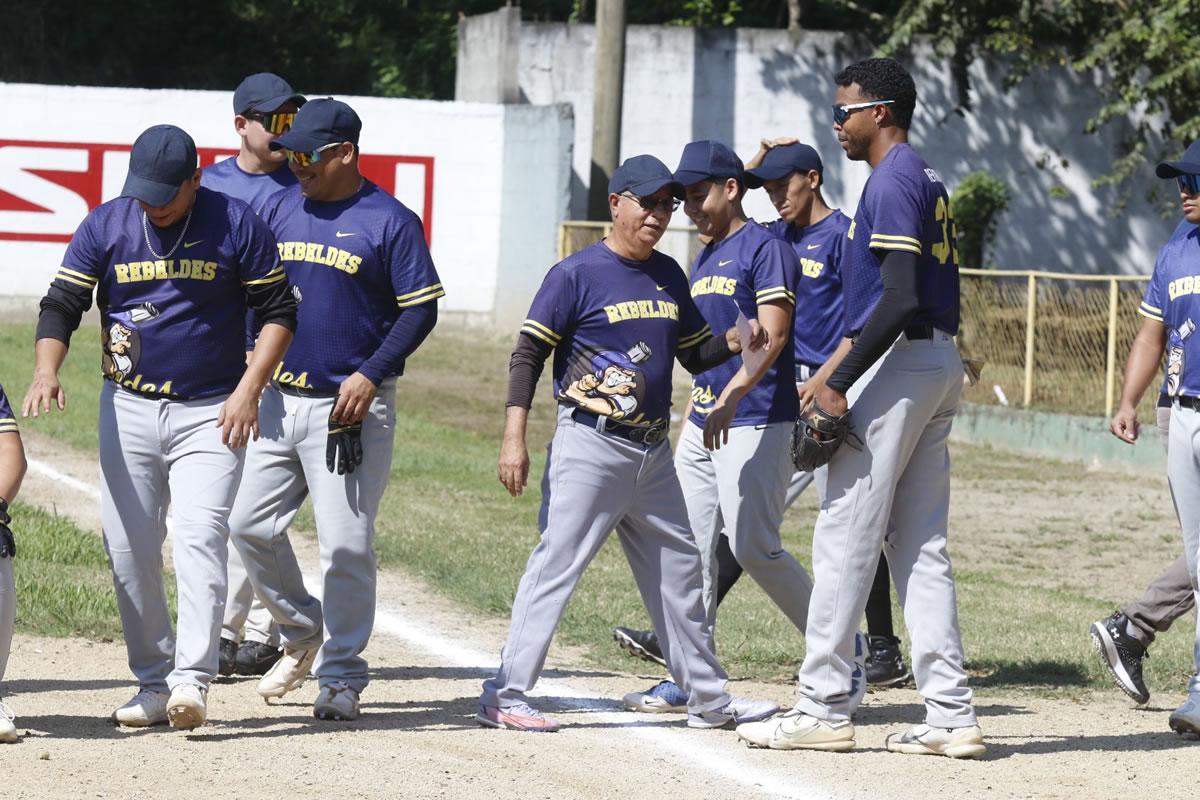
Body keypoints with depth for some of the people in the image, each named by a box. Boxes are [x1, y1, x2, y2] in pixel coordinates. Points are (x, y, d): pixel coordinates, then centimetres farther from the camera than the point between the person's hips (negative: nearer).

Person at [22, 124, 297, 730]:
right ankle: (153, 680, 11)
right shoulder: (105, 225, -1)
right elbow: (61, 304, -2)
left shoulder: (236, 225, -6)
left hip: (211, 413, -3)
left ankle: (192, 680, -22)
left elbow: (279, 311, 0)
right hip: (128, 410, 3)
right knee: (128, 550, 2)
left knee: (200, 538, -17)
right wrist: (47, 370, -21)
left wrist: (248, 389, -12)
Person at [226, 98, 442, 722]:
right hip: (279, 400, 6)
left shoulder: (390, 221, -6)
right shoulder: (278, 210, 10)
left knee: (345, 544, -6)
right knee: (250, 524, 3)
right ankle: (300, 632, 25)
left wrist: (371, 375, -17)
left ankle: (342, 677, 5)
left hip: (353, 407, -6)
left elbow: (421, 310, -6)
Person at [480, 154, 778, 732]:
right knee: (557, 565, -9)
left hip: (653, 454, 7)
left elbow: (695, 354, 21)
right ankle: (504, 698, -7)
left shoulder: (669, 276, 13)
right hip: (590, 447, -7)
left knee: (678, 571, 13)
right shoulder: (578, 273, -8)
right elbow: (528, 353, -9)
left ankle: (708, 699, 22)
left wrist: (734, 342, -2)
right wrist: (514, 439, -17)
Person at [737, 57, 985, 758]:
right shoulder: (930, 181, 18)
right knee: (921, 544, 9)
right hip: (941, 363, 10)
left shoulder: (892, 182, -13)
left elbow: (900, 299, -22)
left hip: (898, 361, -10)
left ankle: (824, 709, -4)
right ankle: (951, 714, 5)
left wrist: (841, 381, -21)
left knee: (845, 537, -6)